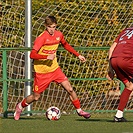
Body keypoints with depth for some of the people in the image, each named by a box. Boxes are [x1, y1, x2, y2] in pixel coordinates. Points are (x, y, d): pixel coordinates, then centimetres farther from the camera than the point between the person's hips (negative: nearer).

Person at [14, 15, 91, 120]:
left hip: (55, 69, 5)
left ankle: (79, 110, 11)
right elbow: (32, 55, -27)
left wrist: (78, 55, 19)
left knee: (70, 89, -6)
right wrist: (47, 57, -36)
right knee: (36, 97, 5)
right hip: (41, 72, -5)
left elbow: (66, 45, 21)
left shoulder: (59, 35, -1)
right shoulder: (41, 38, -20)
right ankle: (20, 106, 33)